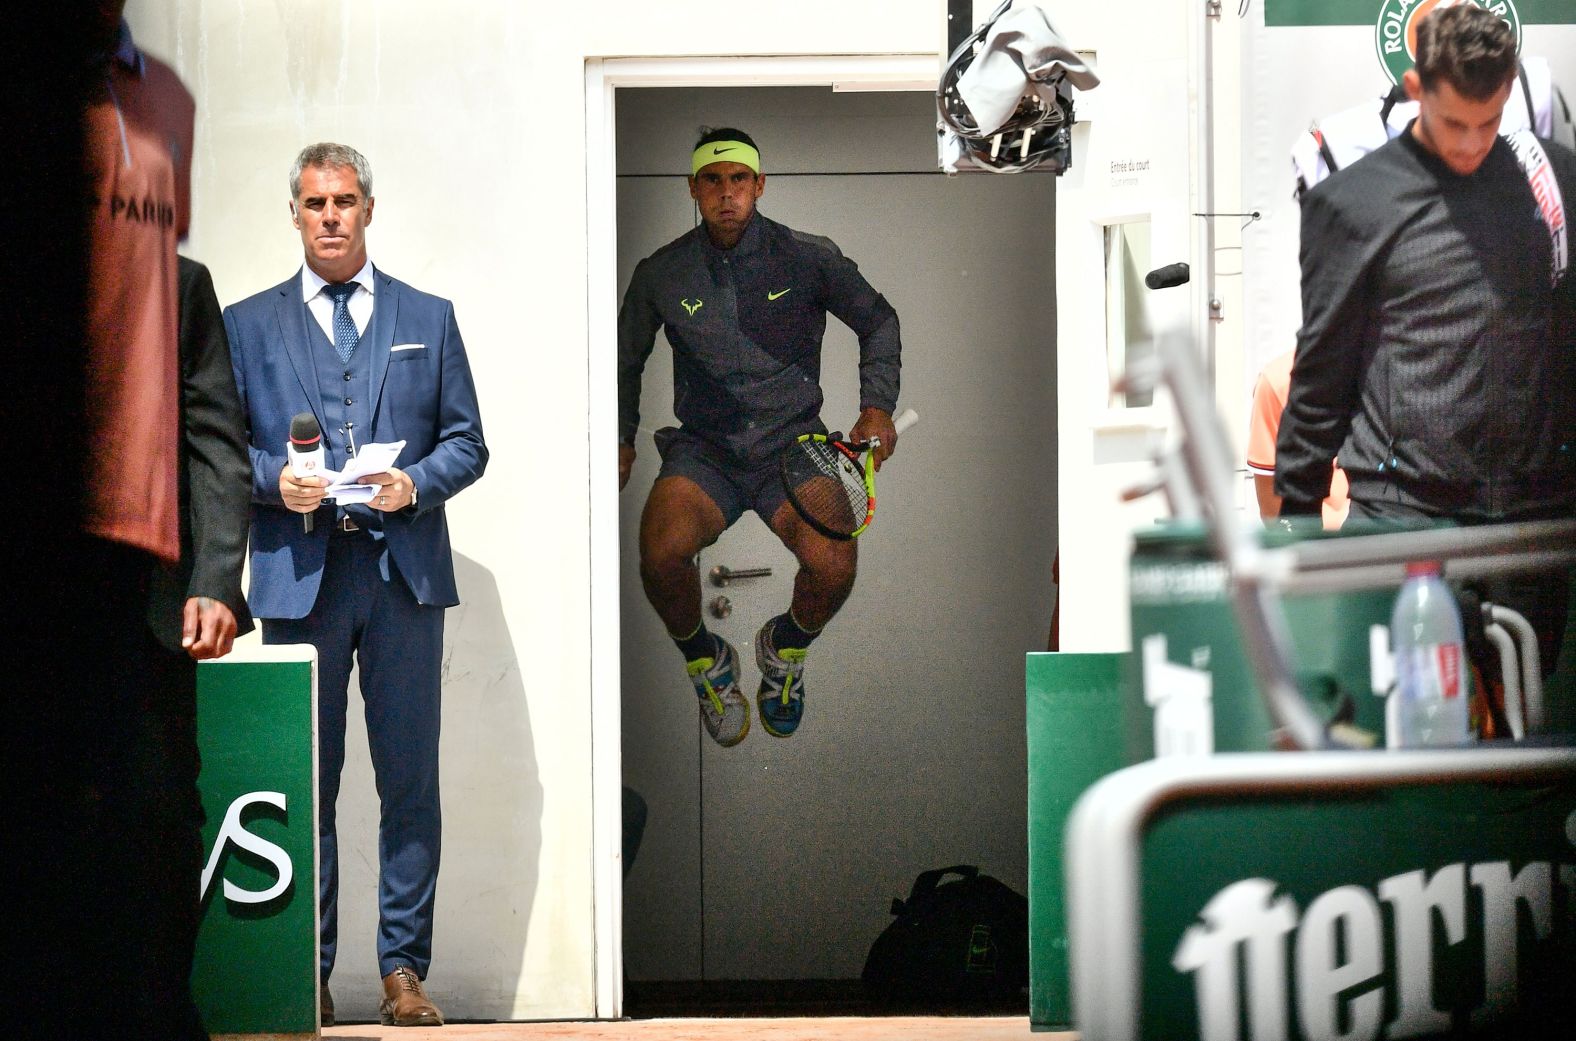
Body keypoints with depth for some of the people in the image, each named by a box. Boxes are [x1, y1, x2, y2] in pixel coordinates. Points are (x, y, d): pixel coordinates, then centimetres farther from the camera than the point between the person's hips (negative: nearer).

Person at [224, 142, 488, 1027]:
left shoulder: (428, 319, 14)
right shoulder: (249, 325, 13)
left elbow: (468, 443, 12)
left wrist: (416, 482, -8)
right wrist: (277, 482, -9)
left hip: (403, 570, 1)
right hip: (299, 576, 0)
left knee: (411, 779, -1)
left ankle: (404, 967, 5)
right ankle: (307, 972, 5)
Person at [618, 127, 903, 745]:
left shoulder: (807, 259, 0)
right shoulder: (660, 274, 4)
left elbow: (878, 321, 13)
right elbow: (626, 360, 22)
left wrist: (877, 406, 0)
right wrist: (621, 439, 15)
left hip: (791, 445, 0)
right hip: (704, 450, 1)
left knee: (833, 565, -29)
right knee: (662, 554, -31)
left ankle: (787, 648, 9)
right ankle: (703, 660, 3)